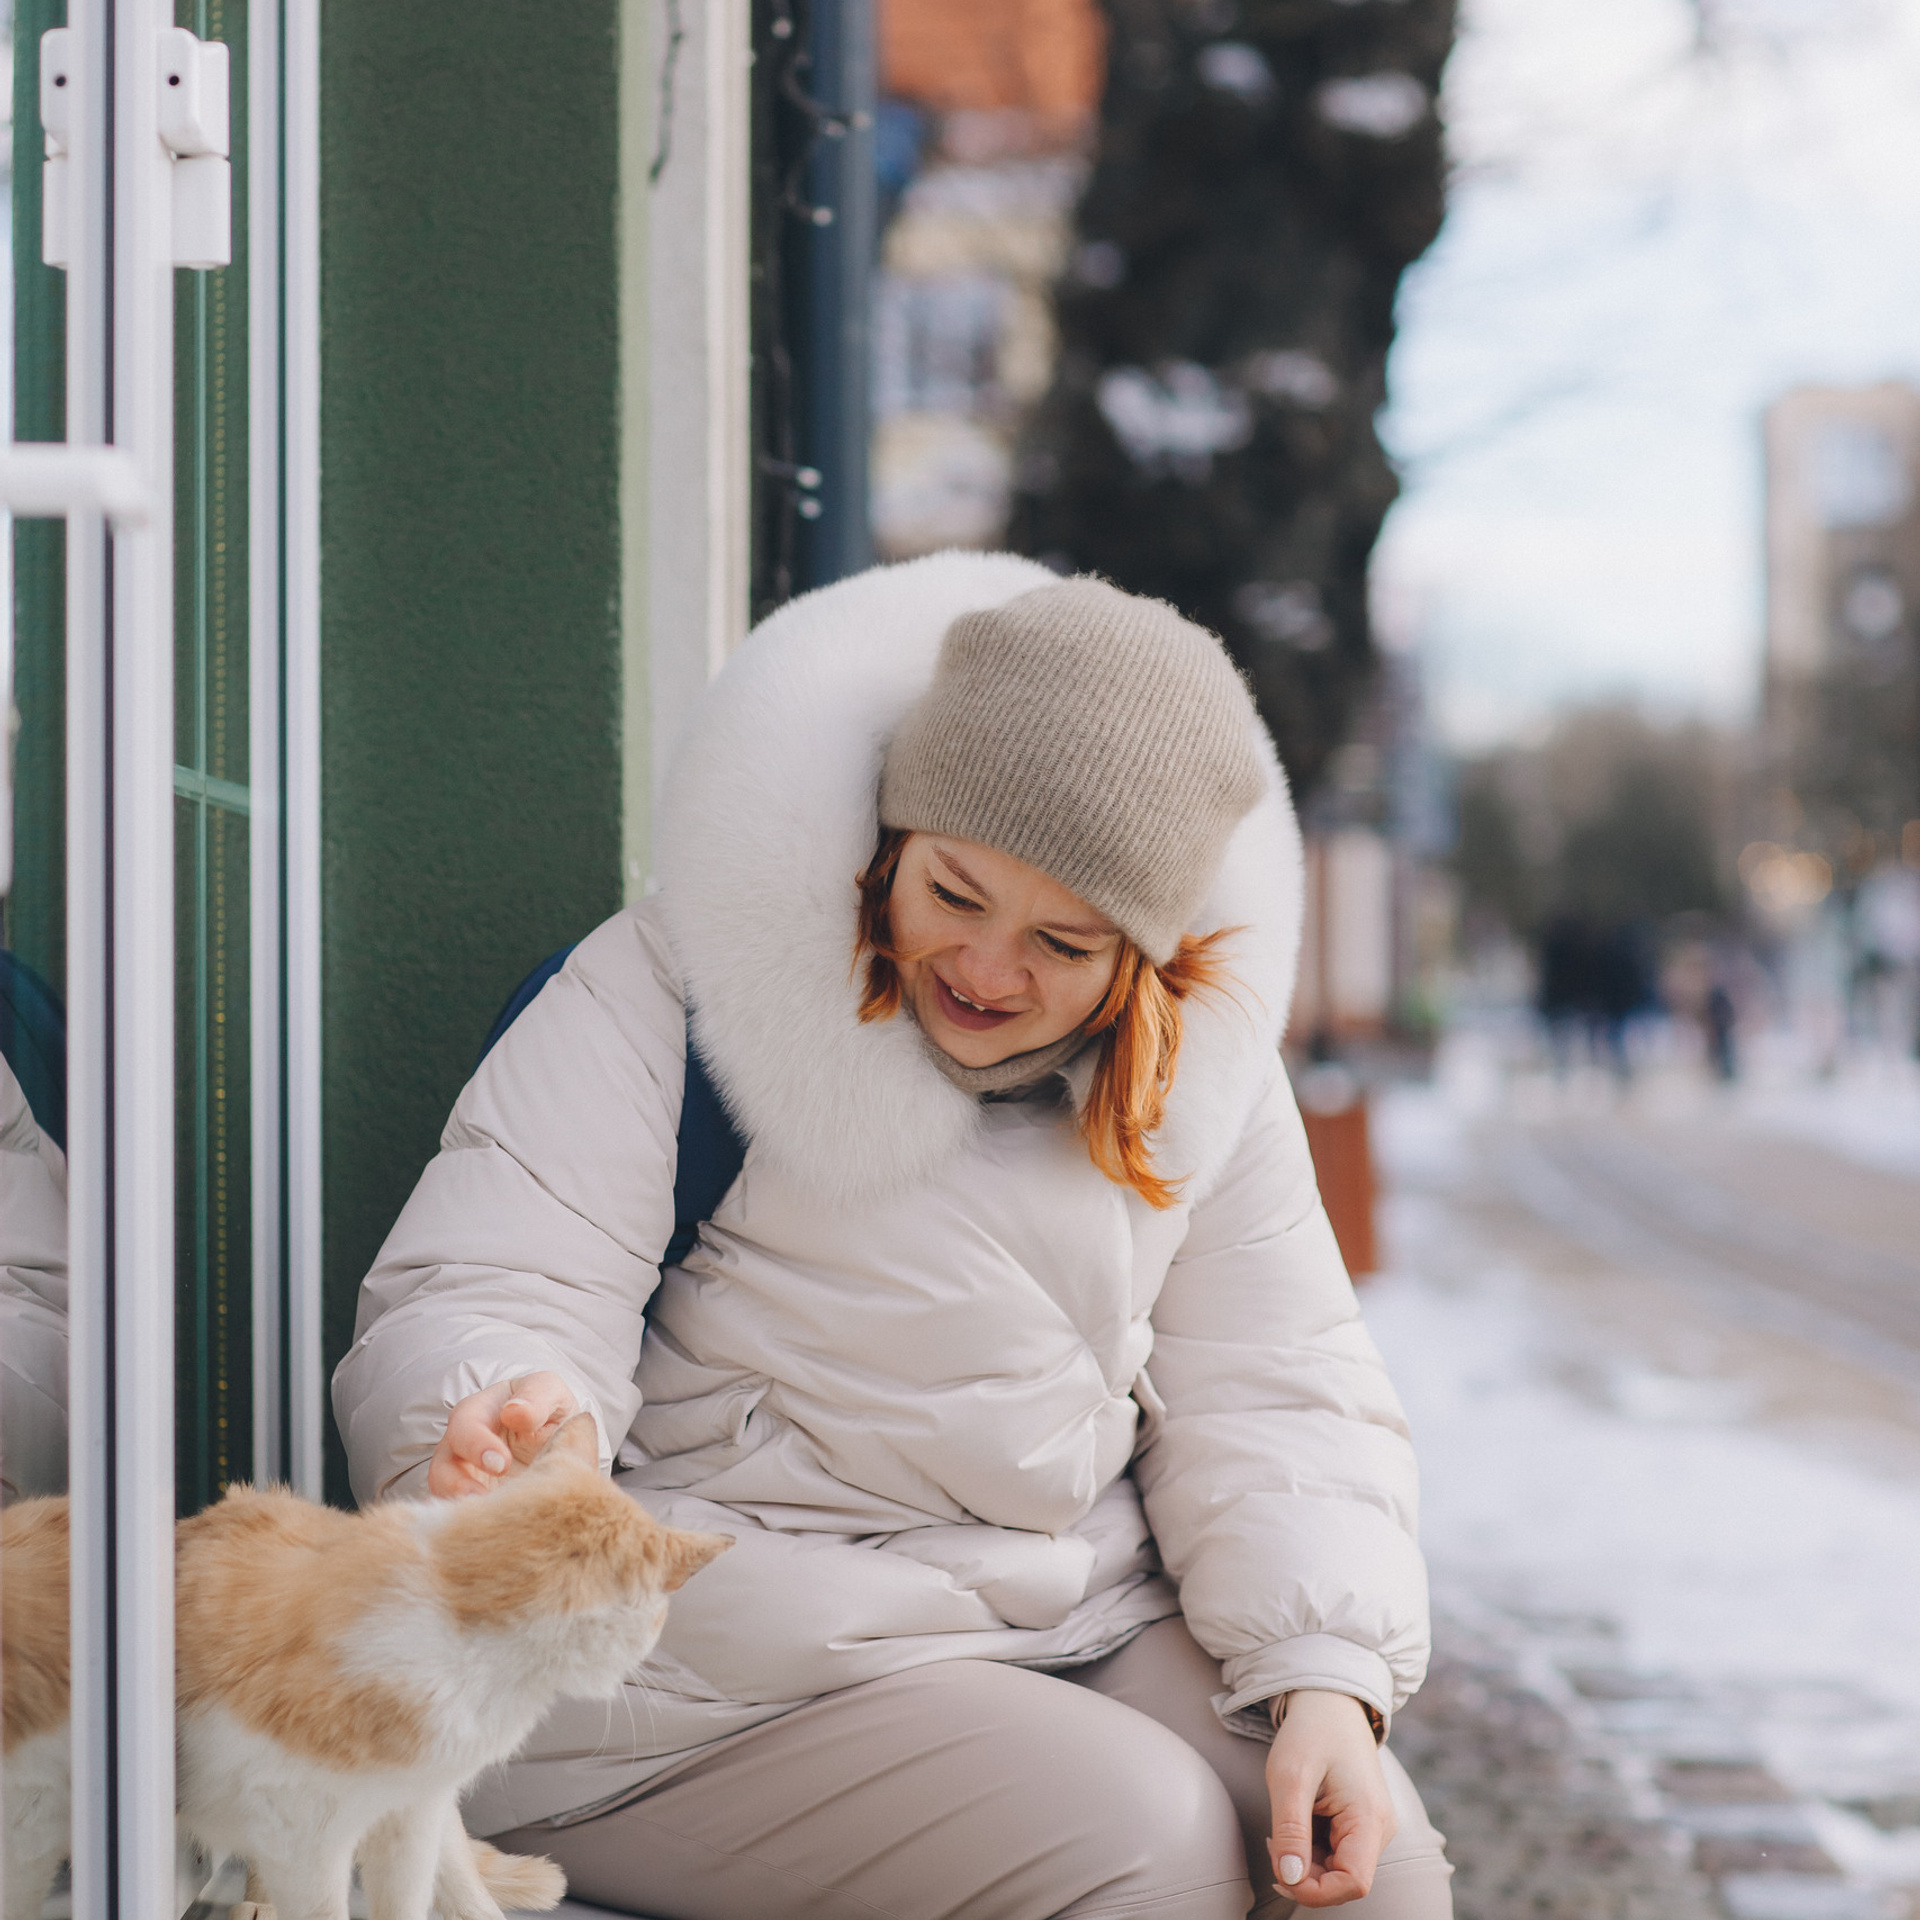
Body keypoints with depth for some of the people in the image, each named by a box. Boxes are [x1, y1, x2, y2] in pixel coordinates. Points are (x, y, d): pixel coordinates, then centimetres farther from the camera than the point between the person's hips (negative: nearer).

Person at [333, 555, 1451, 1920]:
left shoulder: (1203, 1070, 6)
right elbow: (492, 1292, -15)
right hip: (720, 1669, -4)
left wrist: (1326, 1679, -13)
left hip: (1086, 1627, 5)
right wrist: (512, 1423, -40)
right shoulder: (670, 988, -8)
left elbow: (1272, 1400, 5)